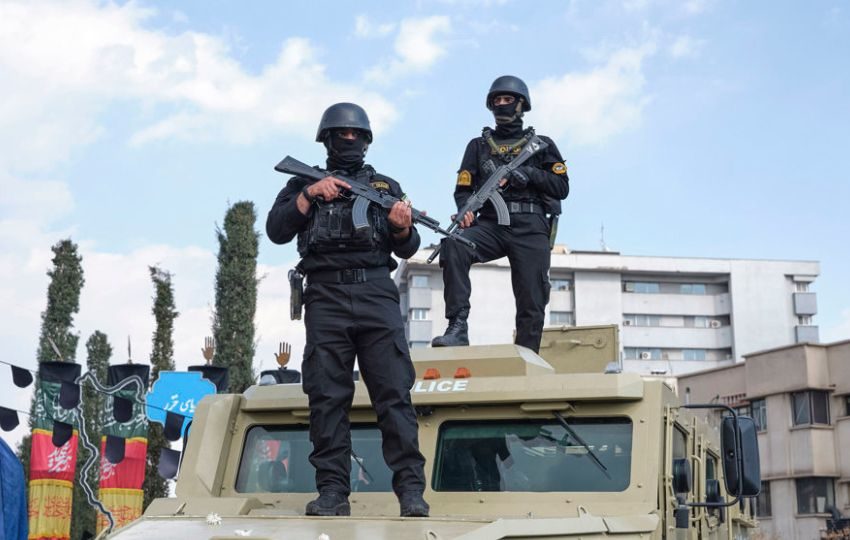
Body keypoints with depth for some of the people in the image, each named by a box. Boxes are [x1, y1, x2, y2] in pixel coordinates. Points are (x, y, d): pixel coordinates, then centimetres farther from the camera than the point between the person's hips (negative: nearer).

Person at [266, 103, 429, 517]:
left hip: (376, 294, 0)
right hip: (326, 297, 0)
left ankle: (410, 488, -9)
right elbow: (276, 231, 3)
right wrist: (311, 194, -8)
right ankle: (332, 491, 0)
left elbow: (407, 249, 13)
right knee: (327, 397, -3)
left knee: (394, 393, -8)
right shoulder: (304, 183, 18)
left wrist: (402, 227, -9)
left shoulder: (386, 186, 20)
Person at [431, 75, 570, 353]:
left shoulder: (542, 144, 17)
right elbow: (463, 189, 12)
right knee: (453, 245, -31)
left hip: (530, 229, 0)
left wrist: (529, 174, -8)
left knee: (532, 304, -6)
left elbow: (562, 188, 8)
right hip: (491, 224, 0)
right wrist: (466, 211, -11)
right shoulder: (478, 145, 20)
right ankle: (458, 326, -31)